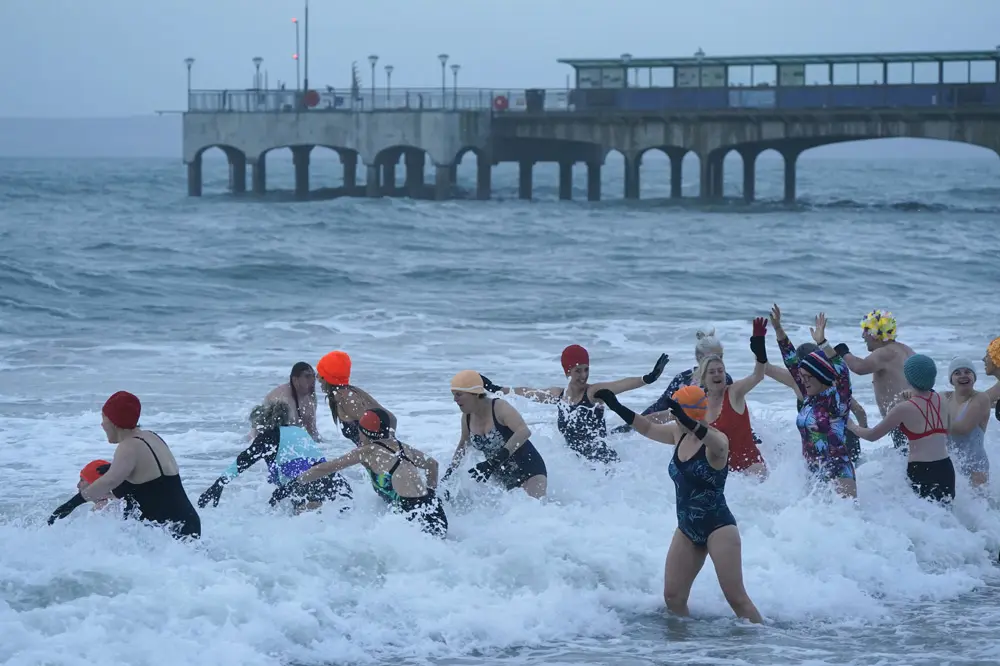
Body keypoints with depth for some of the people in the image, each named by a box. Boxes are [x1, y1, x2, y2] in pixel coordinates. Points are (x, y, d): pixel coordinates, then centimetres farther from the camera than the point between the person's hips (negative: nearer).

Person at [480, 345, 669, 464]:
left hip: (604, 461, -6)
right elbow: (525, 392, 23)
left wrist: (647, 379, -44)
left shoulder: (593, 392, -9)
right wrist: (495, 389, 34)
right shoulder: (558, 395, 8)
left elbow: (622, 384, -26)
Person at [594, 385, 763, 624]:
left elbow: (718, 445, -42)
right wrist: (617, 408, 11)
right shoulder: (680, 435, 4)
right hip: (687, 529, 8)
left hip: (719, 528, -8)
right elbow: (648, 429, 19)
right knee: (673, 597, 1)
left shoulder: (716, 440, -18)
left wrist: (687, 421, -59)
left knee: (736, 597, -10)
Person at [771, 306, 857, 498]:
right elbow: (792, 363, 16)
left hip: (838, 474, -8)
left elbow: (842, 373, -25)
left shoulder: (836, 398, -7)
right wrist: (778, 330, 15)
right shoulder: (809, 397, 11)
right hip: (813, 474, 8)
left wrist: (822, 342, -31)